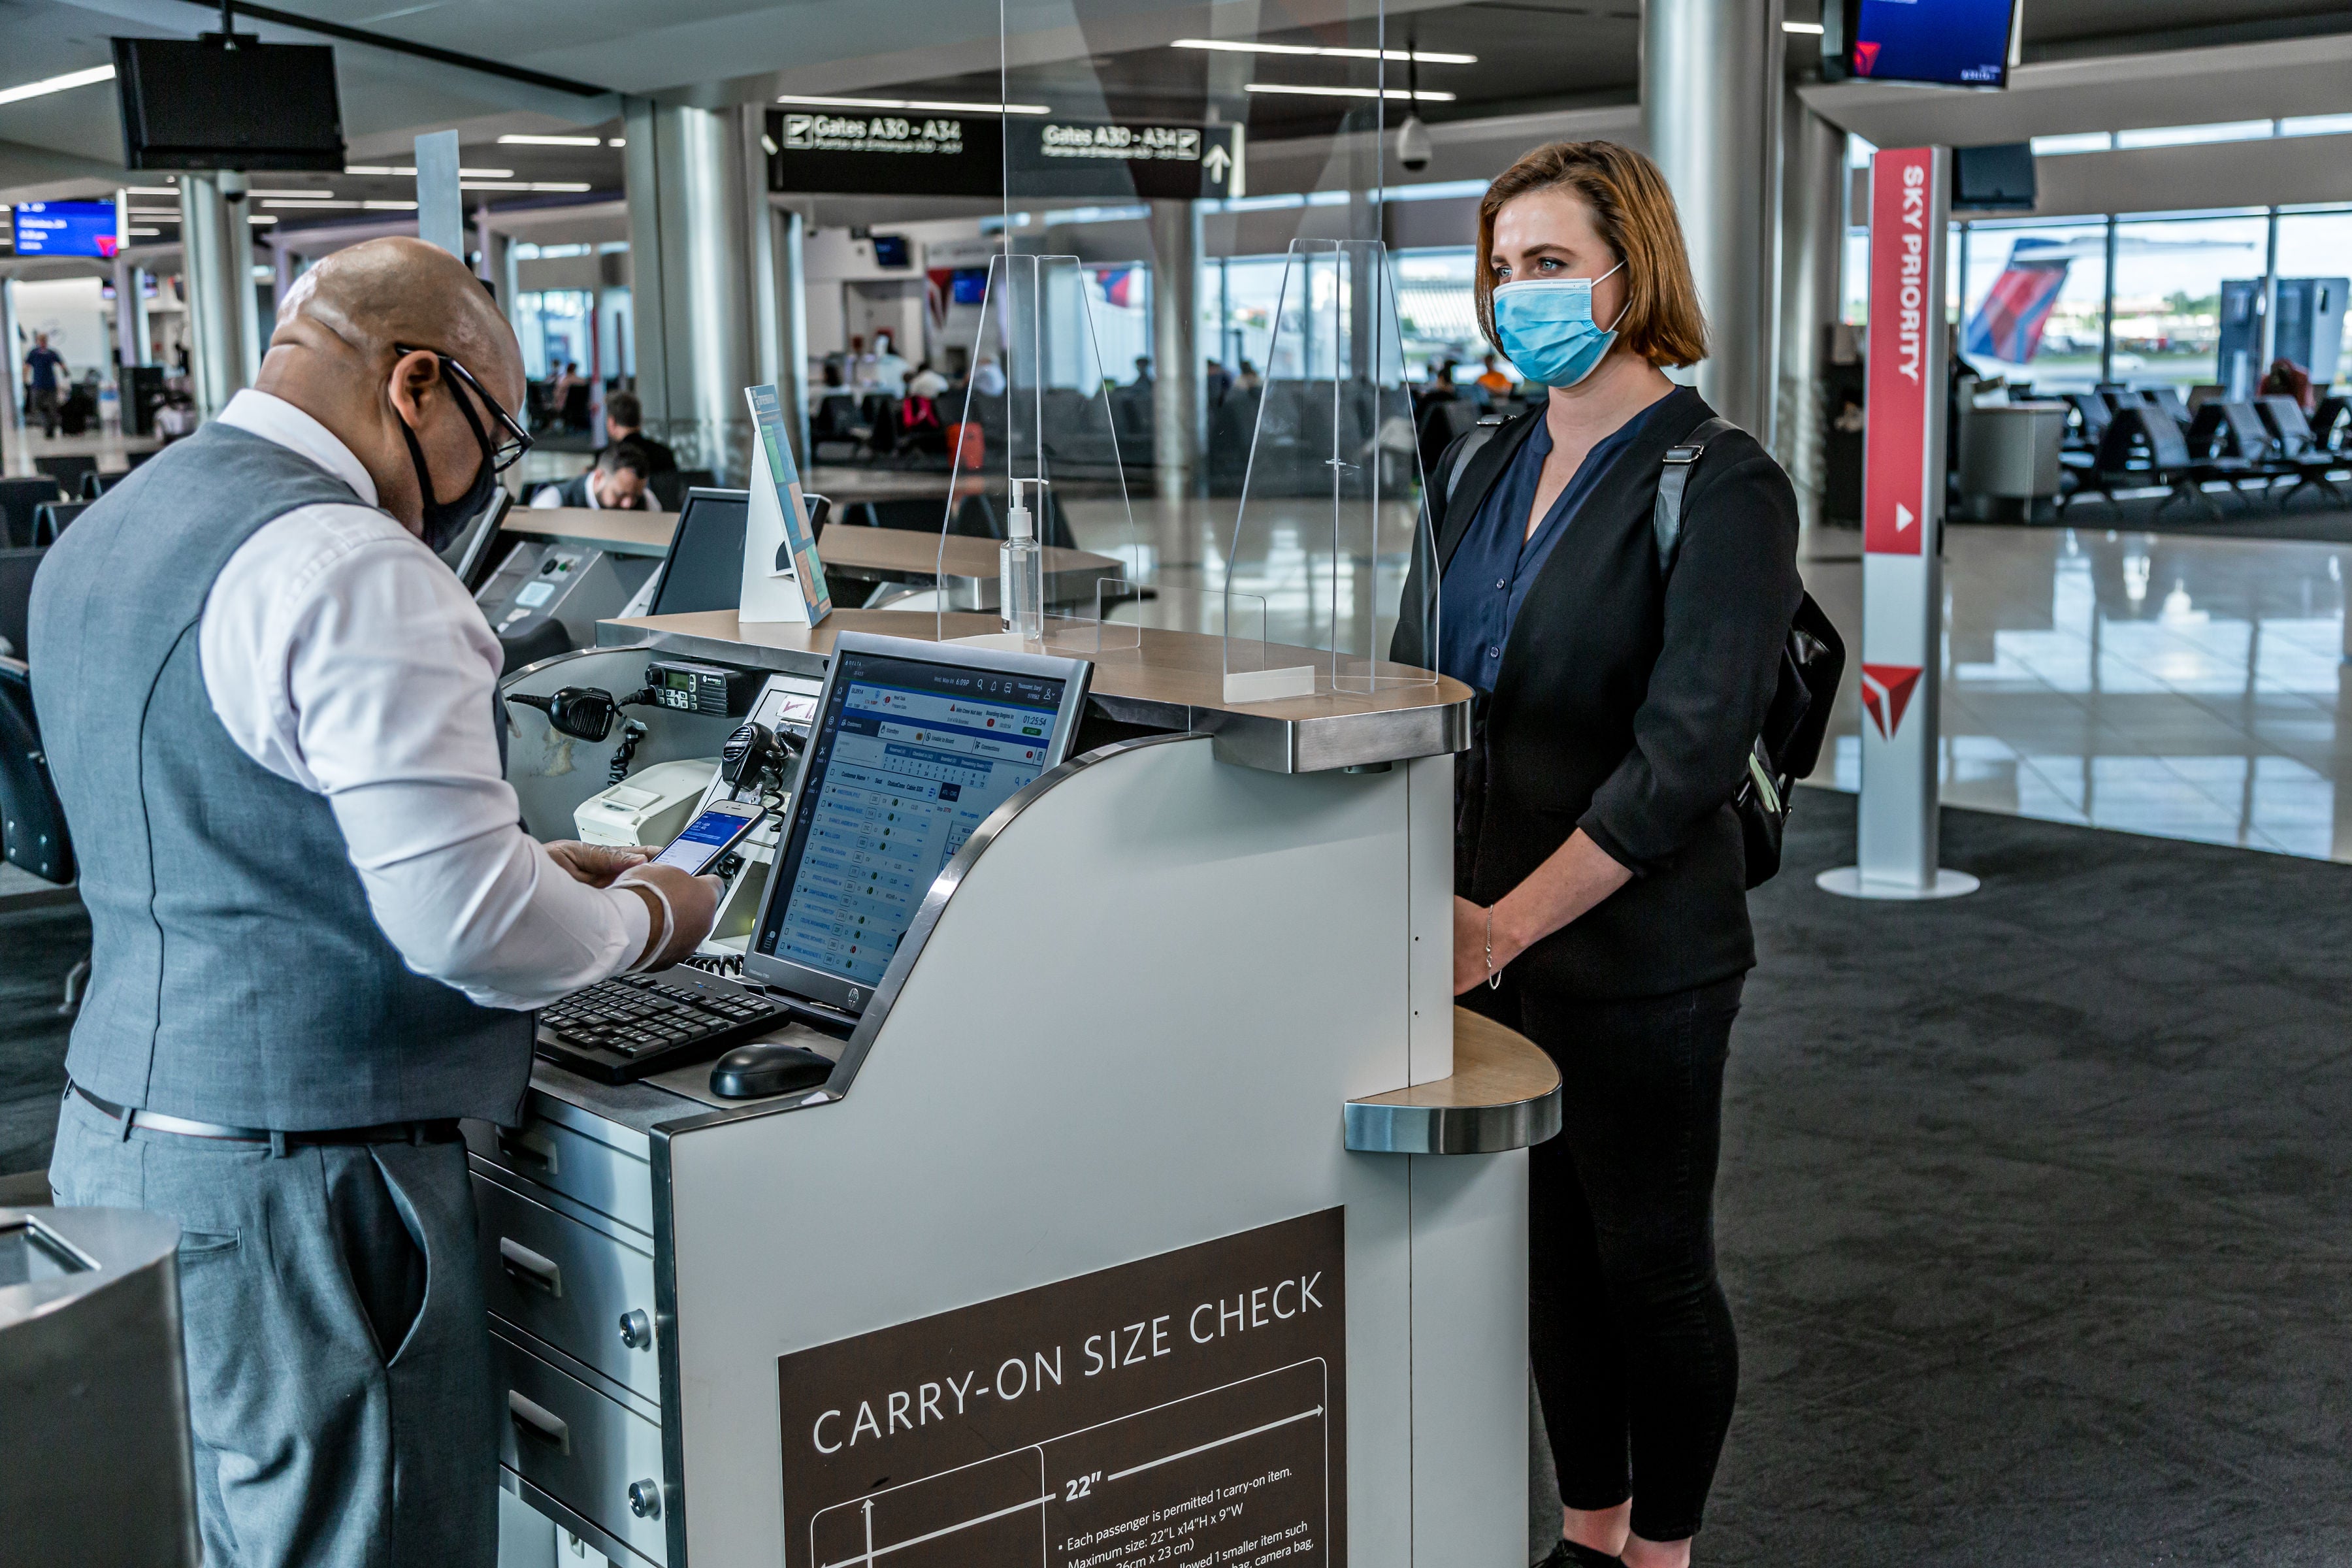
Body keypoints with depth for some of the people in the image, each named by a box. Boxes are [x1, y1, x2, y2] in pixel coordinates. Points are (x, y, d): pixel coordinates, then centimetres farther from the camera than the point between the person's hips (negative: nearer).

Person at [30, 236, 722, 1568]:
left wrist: (523, 864, 18)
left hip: (113, 1138, 9)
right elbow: (470, 923, -22)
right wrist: (645, 921, -2)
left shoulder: (98, 540, 12)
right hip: (294, 1183, -9)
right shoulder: (352, 571, -18)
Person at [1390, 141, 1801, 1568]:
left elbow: (1685, 757, -20)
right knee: (1549, 1245, 17)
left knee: (1651, 1263, 8)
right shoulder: (1491, 467, 9)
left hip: (1634, 957, -6)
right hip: (1490, 945, 6)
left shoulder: (1721, 487, -13)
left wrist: (1503, 925, -24)